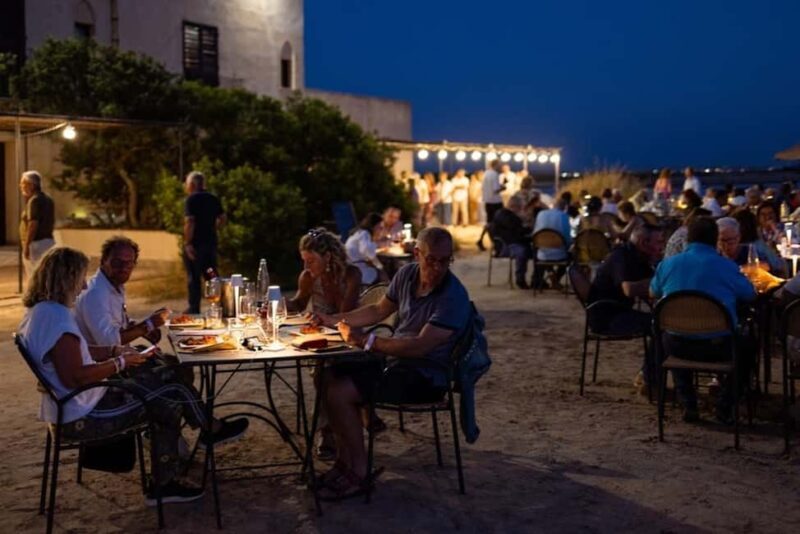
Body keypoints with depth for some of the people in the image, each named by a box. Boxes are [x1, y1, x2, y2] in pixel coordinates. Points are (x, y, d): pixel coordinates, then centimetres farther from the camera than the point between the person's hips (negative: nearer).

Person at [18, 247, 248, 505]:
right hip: (82, 418, -10)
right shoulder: (56, 316, -25)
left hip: (65, 410, 10)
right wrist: (120, 363, -18)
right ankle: (211, 430, 27)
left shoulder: (38, 311, 7)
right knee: (173, 398, -5)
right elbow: (76, 376, -30)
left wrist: (115, 350, 8)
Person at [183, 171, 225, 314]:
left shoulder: (191, 199, -11)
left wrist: (187, 243, -21)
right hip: (211, 241, 6)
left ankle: (194, 308, 5)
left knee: (194, 277, 1)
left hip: (195, 243, -6)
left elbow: (189, 222, -20)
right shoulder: (213, 199, 10)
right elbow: (222, 218, 12)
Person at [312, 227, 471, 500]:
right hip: (396, 358, 8)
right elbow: (378, 310, 16)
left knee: (340, 393, -19)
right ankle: (345, 461, 7)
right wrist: (334, 320, 10)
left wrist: (367, 341, -25)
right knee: (332, 376, -1)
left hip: (425, 375, -8)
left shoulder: (454, 296, -23)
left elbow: (420, 345, -29)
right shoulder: (407, 274, 1)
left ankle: (358, 474, -4)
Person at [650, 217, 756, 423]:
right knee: (746, 345, 30)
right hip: (718, 346, -2)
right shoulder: (726, 266, -8)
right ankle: (725, 407, 21)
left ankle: (688, 405, 27)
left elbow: (653, 293, 17)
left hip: (678, 345, 2)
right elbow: (750, 294, 7)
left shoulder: (667, 264, -1)